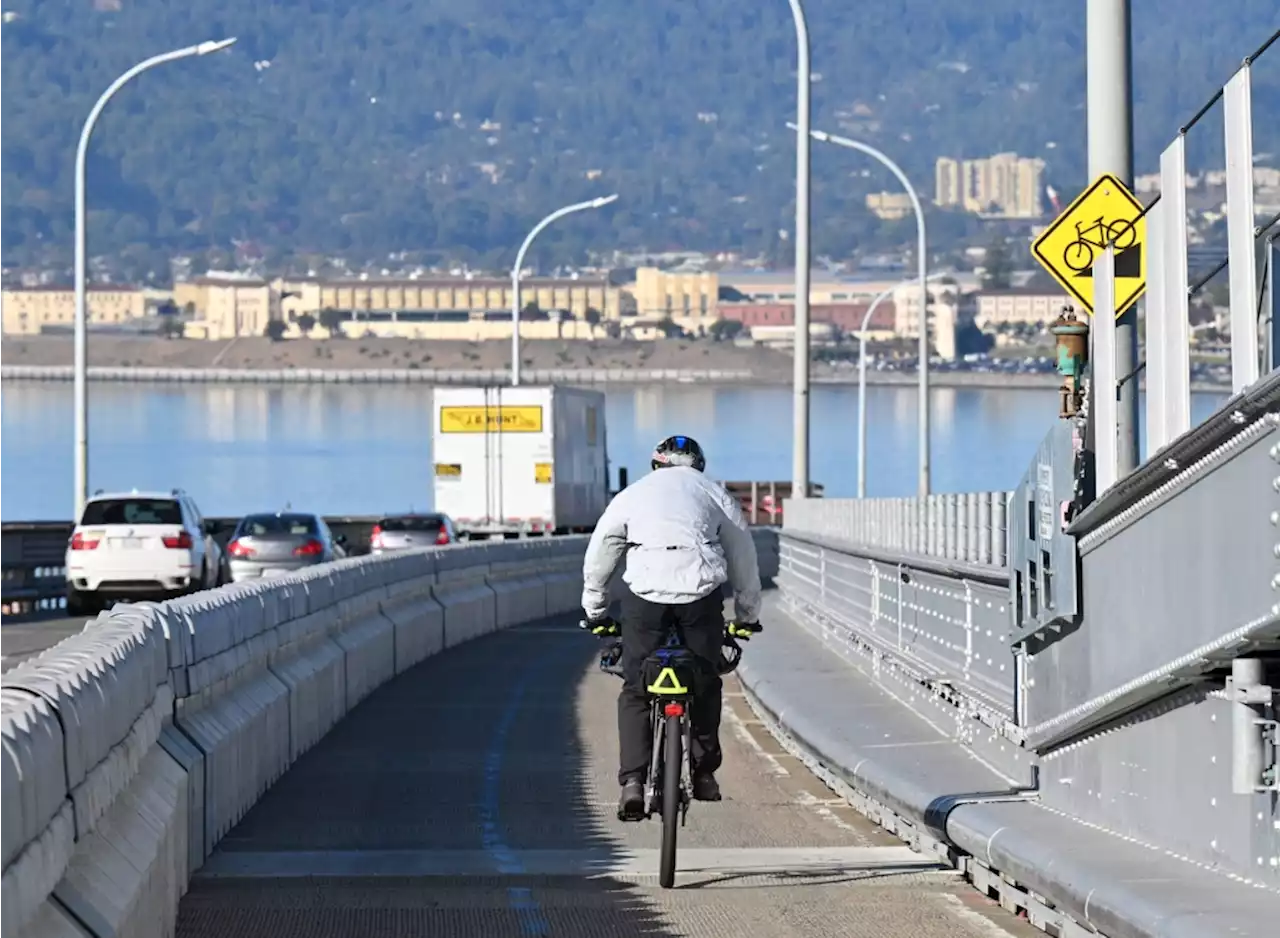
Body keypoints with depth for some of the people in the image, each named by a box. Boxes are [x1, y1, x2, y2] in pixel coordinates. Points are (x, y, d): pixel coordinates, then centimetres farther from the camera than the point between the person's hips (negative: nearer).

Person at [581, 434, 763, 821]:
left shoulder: (633, 494, 24)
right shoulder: (714, 493, 23)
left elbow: (597, 558, 27)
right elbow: (744, 559, 27)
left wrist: (595, 613, 39)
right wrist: (748, 616, 38)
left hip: (646, 590, 0)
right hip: (702, 592, 0)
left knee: (635, 691, 8)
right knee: (706, 683, 20)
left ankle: (633, 782, -5)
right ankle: (704, 773, 24)